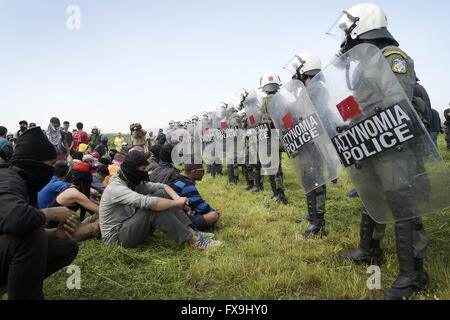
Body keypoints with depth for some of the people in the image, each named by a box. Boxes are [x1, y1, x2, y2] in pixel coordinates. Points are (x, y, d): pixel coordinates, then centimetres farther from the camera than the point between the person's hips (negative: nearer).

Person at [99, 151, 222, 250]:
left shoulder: (134, 183, 4)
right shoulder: (116, 188, -24)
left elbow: (162, 186, 4)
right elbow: (147, 202, -37)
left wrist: (177, 198, -16)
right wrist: (176, 203, -28)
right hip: (117, 237, -8)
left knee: (161, 193, -7)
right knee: (154, 209, -31)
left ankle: (192, 232, -14)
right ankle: (195, 241, -26)